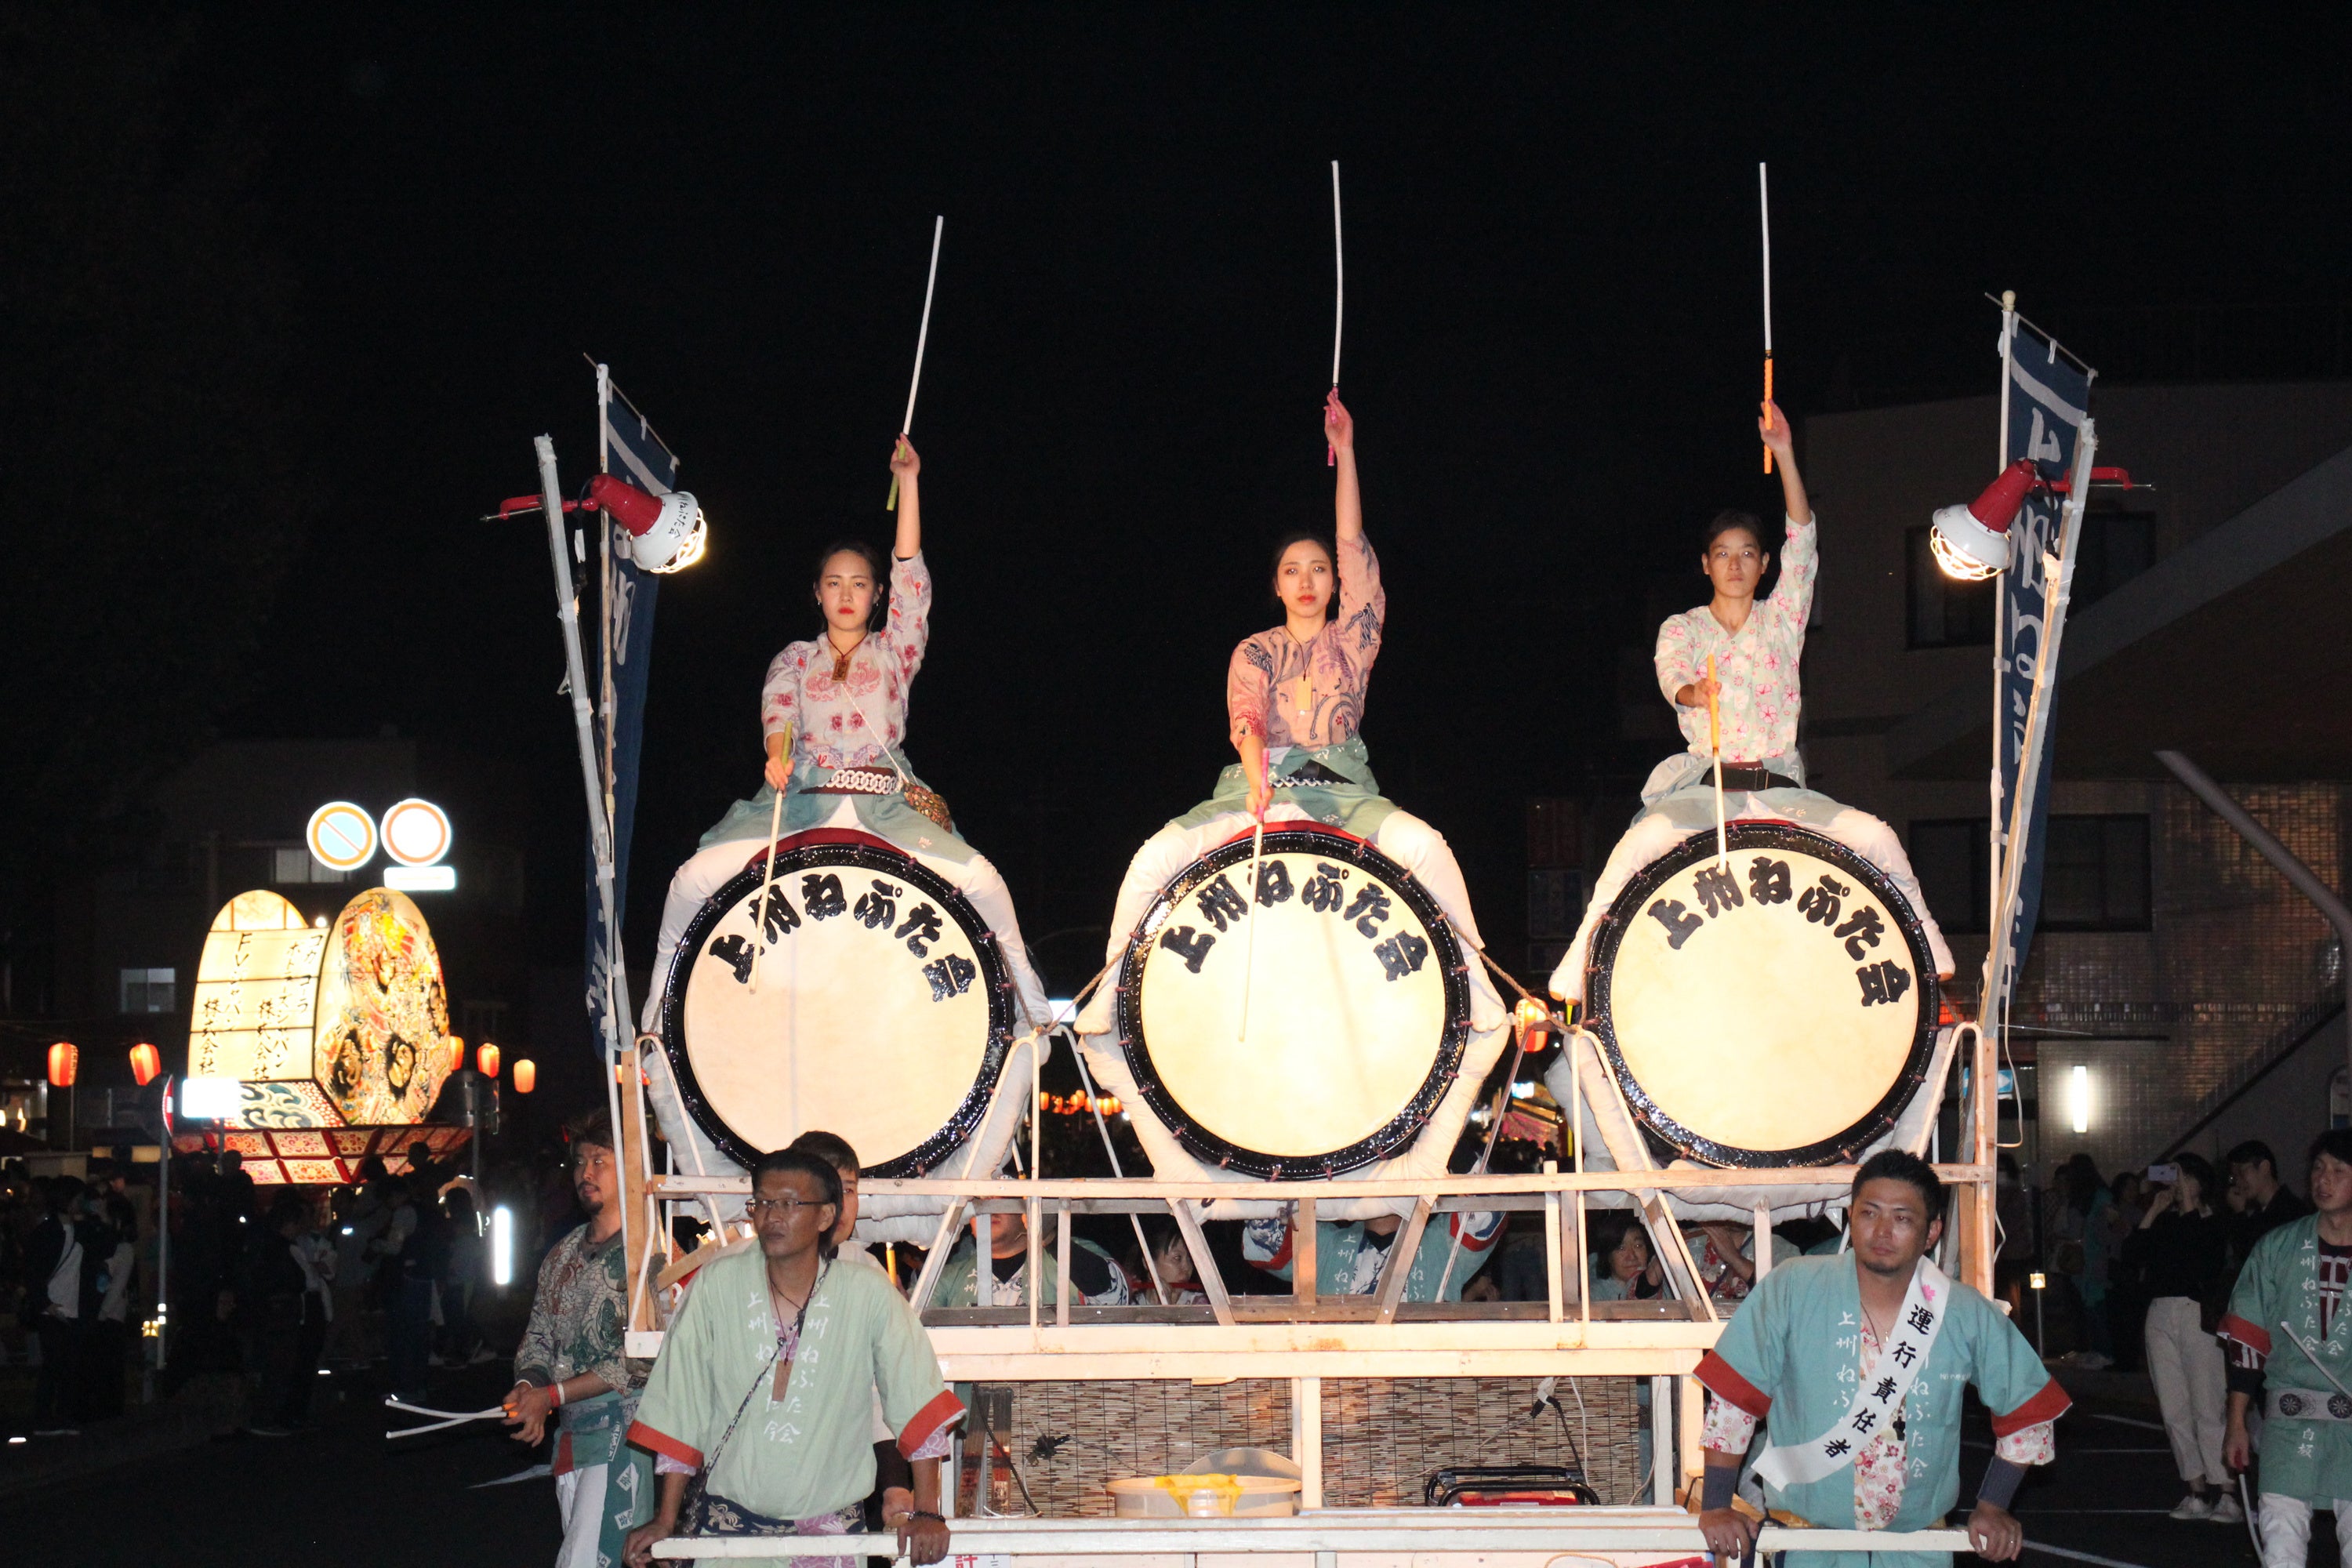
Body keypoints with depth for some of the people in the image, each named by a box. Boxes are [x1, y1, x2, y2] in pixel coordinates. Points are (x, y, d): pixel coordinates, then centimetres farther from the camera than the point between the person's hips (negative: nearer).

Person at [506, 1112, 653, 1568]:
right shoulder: (561, 1256, 16)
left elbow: (639, 1359, -15)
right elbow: (538, 1338, 20)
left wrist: (551, 1395, -13)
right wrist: (527, 1387, -3)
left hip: (624, 1432, -8)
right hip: (570, 1434, 8)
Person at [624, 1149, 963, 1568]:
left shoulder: (868, 1293, -9)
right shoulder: (717, 1285, -6)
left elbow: (919, 1406, -5)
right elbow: (679, 1408, 0)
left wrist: (926, 1513, -9)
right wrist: (666, 1521, 2)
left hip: (830, 1519, -1)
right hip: (729, 1515, 1)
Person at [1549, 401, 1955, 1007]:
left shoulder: (1781, 618, 11)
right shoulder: (1682, 628, 8)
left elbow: (1802, 541, -1)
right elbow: (1671, 673, -13)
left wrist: (1784, 455, -12)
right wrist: (1692, 692, -40)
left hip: (1780, 786, 2)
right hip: (1703, 785, -2)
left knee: (1878, 838, -18)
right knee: (1641, 841, -32)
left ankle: (1928, 957, -2)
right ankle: (1578, 965, -26)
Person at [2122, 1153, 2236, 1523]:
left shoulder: (2211, 1223, 1)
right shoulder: (2164, 1221, 16)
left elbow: (2194, 1248, -17)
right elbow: (2131, 1255, 6)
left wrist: (2188, 1204, -8)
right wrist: (2154, 1212, 5)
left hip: (2197, 1313, -6)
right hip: (2160, 1314, 6)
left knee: (2208, 1408, -9)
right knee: (2174, 1409, 5)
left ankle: (2224, 1493, -8)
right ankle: (2198, 1493, 10)